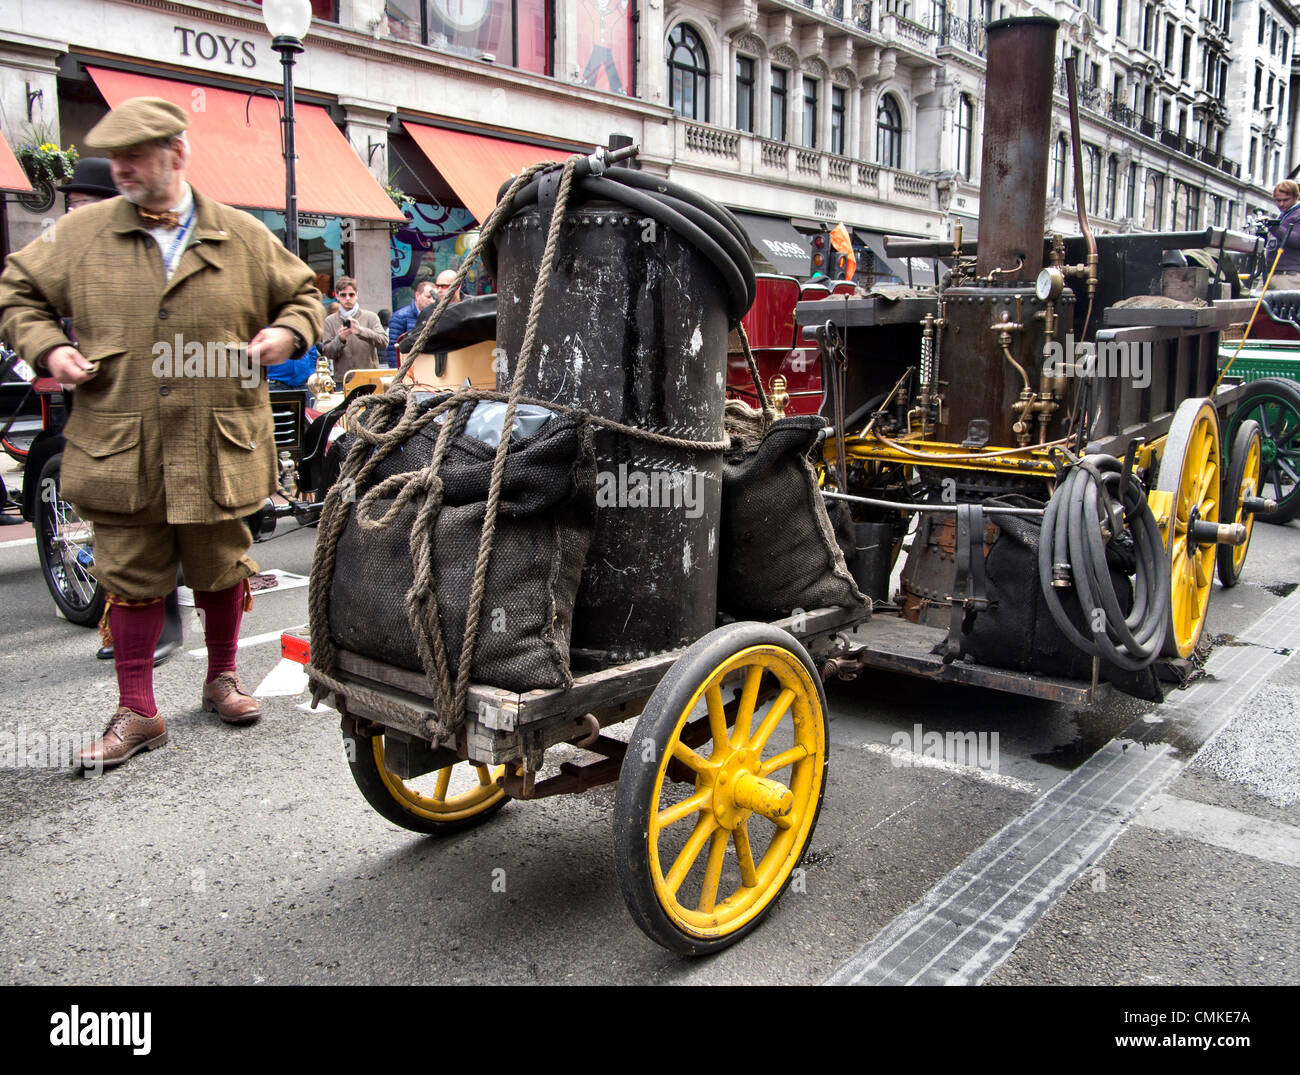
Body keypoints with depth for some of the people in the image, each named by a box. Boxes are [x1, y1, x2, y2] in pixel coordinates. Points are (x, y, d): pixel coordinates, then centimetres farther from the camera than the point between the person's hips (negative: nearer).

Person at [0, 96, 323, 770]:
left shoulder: (243, 237, 5)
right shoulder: (81, 234, 6)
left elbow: (302, 294, 15)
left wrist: (288, 332, -6)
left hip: (219, 449, 0)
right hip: (119, 450, 0)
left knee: (221, 570, 14)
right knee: (131, 580, 6)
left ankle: (221, 677, 36)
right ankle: (136, 713, 19)